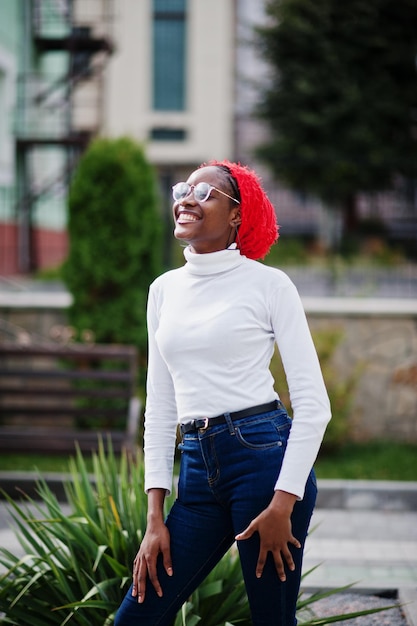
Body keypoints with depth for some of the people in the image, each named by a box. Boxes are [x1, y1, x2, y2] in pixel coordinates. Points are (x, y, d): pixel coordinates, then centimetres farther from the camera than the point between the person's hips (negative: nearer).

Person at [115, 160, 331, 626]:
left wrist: (284, 504, -12)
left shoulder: (268, 284, -1)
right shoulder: (164, 290, 14)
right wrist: (155, 517, 8)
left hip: (263, 455, -5)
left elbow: (313, 403, -4)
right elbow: (159, 408, 15)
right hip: (198, 469, 5)